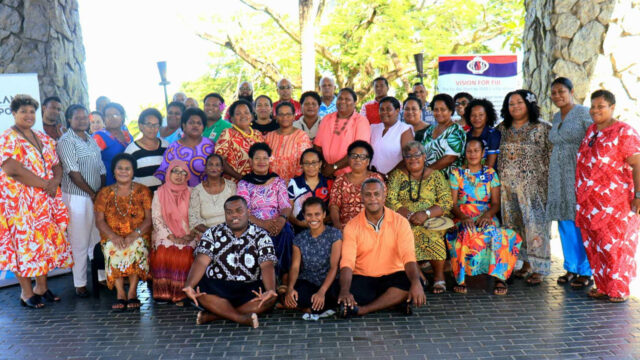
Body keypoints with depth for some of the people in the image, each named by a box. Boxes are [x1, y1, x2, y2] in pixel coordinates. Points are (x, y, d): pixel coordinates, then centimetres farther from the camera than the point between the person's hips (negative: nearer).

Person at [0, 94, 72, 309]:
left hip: (46, 199, 6)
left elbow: (56, 165, 12)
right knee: (23, 241, -1)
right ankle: (26, 292, 8)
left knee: (47, 239, 8)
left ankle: (41, 287, 19)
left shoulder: (44, 139, 14)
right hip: (19, 200, -6)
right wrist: (44, 184, -18)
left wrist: (55, 182, -10)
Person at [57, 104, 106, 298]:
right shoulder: (66, 140, -7)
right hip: (77, 197, -6)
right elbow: (73, 172, -14)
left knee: (98, 240, 11)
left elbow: (102, 169, 13)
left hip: (97, 197, 6)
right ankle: (80, 284, 10)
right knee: (80, 243, -1)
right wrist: (92, 193, -12)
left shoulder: (91, 140, 14)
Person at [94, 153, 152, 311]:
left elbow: (149, 218, -1)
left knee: (137, 247, -35)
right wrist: (113, 236, -17)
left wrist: (135, 234, -19)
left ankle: (132, 292, -27)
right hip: (112, 236, 1)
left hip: (138, 236, -1)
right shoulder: (105, 193, 13)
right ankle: (120, 293, -28)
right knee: (112, 249, -33)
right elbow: (99, 220, 3)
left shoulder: (143, 191, 9)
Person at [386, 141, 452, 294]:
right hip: (403, 221, 1)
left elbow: (446, 203, 1)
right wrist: (409, 215, -15)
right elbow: (390, 201, 0)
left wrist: (426, 214, -17)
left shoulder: (436, 176, 12)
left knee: (433, 236, -34)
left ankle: (439, 276, -14)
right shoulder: (397, 175, 13)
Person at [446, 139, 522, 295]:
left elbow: (496, 203, 5)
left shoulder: (491, 173, 13)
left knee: (495, 234, -34)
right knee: (466, 234, -37)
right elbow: (453, 204, 1)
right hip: (462, 218, -1)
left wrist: (488, 214, -18)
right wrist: (463, 217, -20)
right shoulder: (456, 174, 9)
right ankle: (460, 278, -27)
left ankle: (499, 277, -25)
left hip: (487, 217, 1)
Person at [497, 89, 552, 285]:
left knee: (535, 225, -4)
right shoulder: (503, 128, 12)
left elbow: (551, 157, -2)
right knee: (515, 226, 8)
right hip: (507, 186, 5)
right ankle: (526, 263, 20)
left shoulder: (542, 128, -1)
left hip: (532, 185, -4)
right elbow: (496, 155, 19)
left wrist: (548, 184, -8)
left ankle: (538, 269, 3)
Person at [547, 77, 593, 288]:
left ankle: (586, 272, 5)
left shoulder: (584, 113, -6)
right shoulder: (556, 117, 16)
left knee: (581, 223, -4)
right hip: (559, 176, 7)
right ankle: (571, 268, 19)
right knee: (565, 224, 9)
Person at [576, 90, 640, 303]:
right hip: (591, 201, 7)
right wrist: (582, 195, 18)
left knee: (615, 244, -1)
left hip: (615, 202, -7)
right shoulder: (591, 130, 13)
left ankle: (619, 291, 11)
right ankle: (603, 287, 21)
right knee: (595, 245, 10)